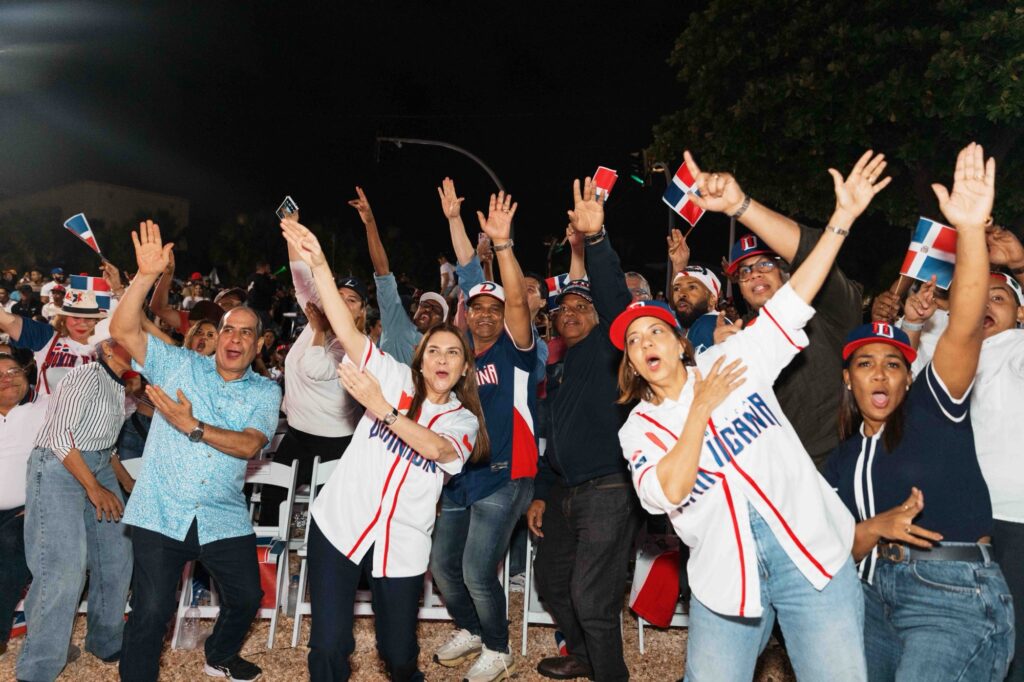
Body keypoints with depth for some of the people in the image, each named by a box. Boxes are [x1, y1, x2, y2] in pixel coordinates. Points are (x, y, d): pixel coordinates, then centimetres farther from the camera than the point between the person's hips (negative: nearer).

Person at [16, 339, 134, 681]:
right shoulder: (88, 375, -12)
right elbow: (59, 435, -18)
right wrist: (93, 488, -17)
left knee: (116, 556, 9)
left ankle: (107, 642, 27)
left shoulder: (118, 387, 14)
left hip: (97, 467, 9)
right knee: (64, 568, -13)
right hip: (58, 467, -9)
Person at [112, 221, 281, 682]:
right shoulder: (178, 365, 3)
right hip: (161, 514, -2)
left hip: (223, 518, 2)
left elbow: (249, 445, -13)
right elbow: (123, 331, -9)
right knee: (152, 610, -5)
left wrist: (192, 426, -24)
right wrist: (146, 276, -21)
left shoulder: (266, 392, 3)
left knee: (247, 597, 12)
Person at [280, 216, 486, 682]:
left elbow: (435, 448, -19)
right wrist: (318, 264, -22)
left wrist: (381, 409, -31)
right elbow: (347, 331, -10)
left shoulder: (464, 421, 4)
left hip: (403, 543, 1)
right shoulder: (397, 380, 3)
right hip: (340, 525, -1)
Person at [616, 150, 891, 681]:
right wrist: (702, 408, -12)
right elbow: (668, 493, -13)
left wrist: (844, 216, -6)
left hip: (812, 550, 0)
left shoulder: (731, 360, 5)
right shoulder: (638, 428, 4)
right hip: (725, 574, 1)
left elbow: (793, 301, 0)